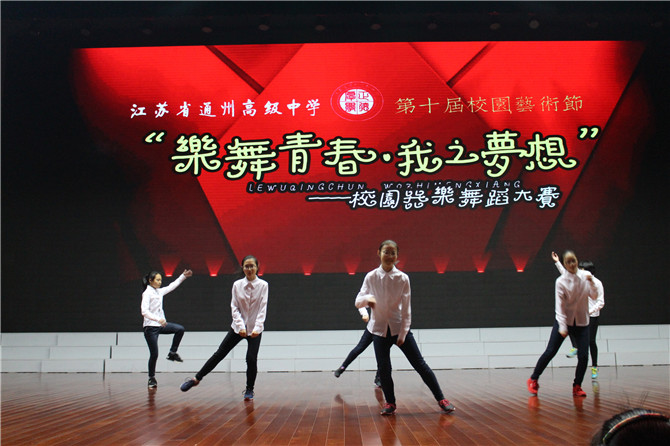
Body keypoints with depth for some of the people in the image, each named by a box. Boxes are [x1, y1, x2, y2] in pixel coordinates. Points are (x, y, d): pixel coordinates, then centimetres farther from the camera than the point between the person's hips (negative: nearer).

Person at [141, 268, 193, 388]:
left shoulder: (159, 291, 10)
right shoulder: (147, 293, -13)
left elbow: (172, 286, 24)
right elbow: (144, 312, -23)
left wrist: (183, 276, 21)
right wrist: (158, 319, -35)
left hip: (161, 324, 7)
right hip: (151, 327, -7)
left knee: (180, 329, -12)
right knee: (154, 354, -3)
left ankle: (172, 353, 3)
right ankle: (152, 378, 13)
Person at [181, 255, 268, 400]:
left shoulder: (263, 285, -6)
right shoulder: (237, 285, -1)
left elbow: (263, 308, -11)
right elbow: (234, 307, -3)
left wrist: (257, 328, -22)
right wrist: (240, 326, -15)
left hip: (255, 329, -2)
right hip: (238, 327, 2)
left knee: (251, 359, -9)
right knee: (219, 354, 3)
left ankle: (249, 390, 12)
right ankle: (196, 379, 16)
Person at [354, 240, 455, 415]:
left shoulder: (403, 278, -8)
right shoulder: (371, 277, -4)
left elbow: (406, 309, -6)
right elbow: (358, 301, -4)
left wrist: (403, 334, -10)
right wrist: (367, 299, -28)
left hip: (399, 328, -1)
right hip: (379, 329, 1)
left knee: (420, 364, -2)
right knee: (383, 368, -4)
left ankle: (441, 399, 8)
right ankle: (390, 403, 16)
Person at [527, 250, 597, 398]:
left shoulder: (586, 275, -1)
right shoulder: (561, 281, -10)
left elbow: (594, 296, -7)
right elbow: (559, 305, -12)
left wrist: (591, 282, -24)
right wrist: (562, 326, -19)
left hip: (582, 323, 3)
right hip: (564, 321, -2)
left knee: (583, 356, -6)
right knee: (550, 352, -3)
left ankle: (577, 387, 11)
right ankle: (533, 380, 12)